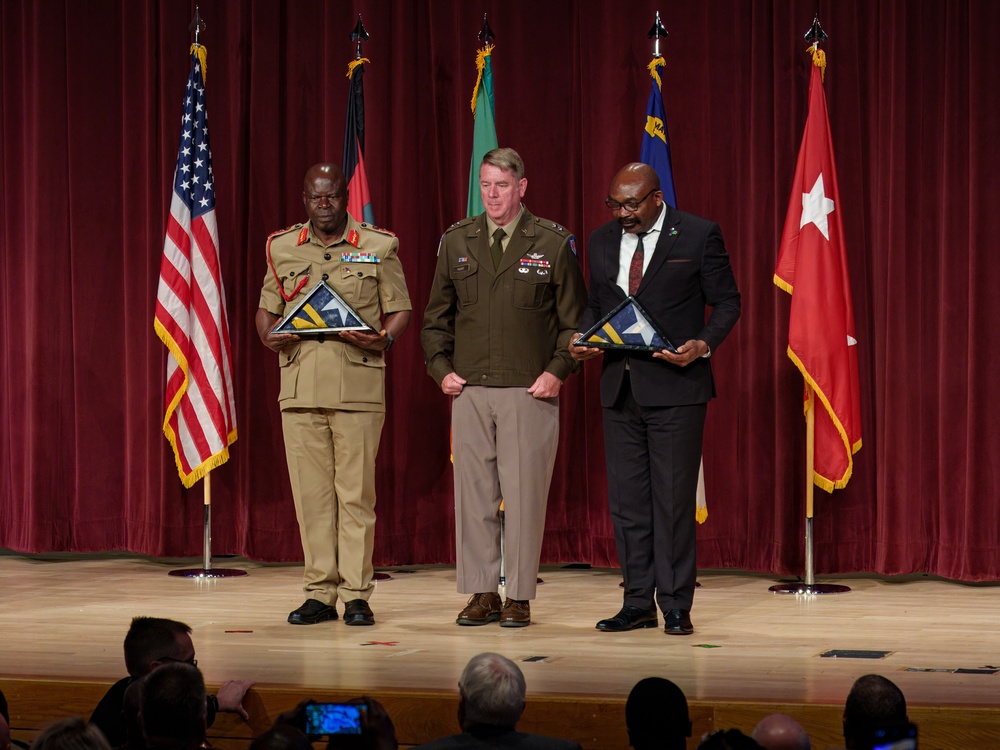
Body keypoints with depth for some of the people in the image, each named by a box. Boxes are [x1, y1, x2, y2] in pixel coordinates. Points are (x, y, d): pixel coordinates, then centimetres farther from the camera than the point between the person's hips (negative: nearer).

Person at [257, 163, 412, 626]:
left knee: (356, 493, -2)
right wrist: (268, 337, -3)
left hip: (359, 386, -3)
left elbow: (400, 310, 6)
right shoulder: (282, 248, 13)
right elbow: (267, 309, 19)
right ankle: (319, 593, 10)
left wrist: (384, 339, -14)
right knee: (310, 492, 4)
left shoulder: (378, 247, 5)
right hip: (300, 387, 3)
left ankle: (356, 595, 3)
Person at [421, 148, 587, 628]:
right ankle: (482, 593, 11)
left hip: (530, 391, -3)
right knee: (474, 493, 3)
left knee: (524, 494, -2)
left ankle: (520, 596, 6)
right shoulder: (456, 242, 11)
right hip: (469, 390, 3)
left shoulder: (553, 243, 2)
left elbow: (575, 319, 5)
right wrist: (441, 368, 5)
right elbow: (435, 317, 17)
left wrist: (558, 371, -6)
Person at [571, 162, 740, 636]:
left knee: (673, 499, -4)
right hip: (619, 386, 5)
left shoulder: (699, 236, -2)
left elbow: (726, 301, 1)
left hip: (675, 386, -5)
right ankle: (638, 604, 14)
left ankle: (676, 607, 3)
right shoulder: (601, 242, 12)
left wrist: (704, 345, -16)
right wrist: (582, 340, 0)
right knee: (627, 499, 7)